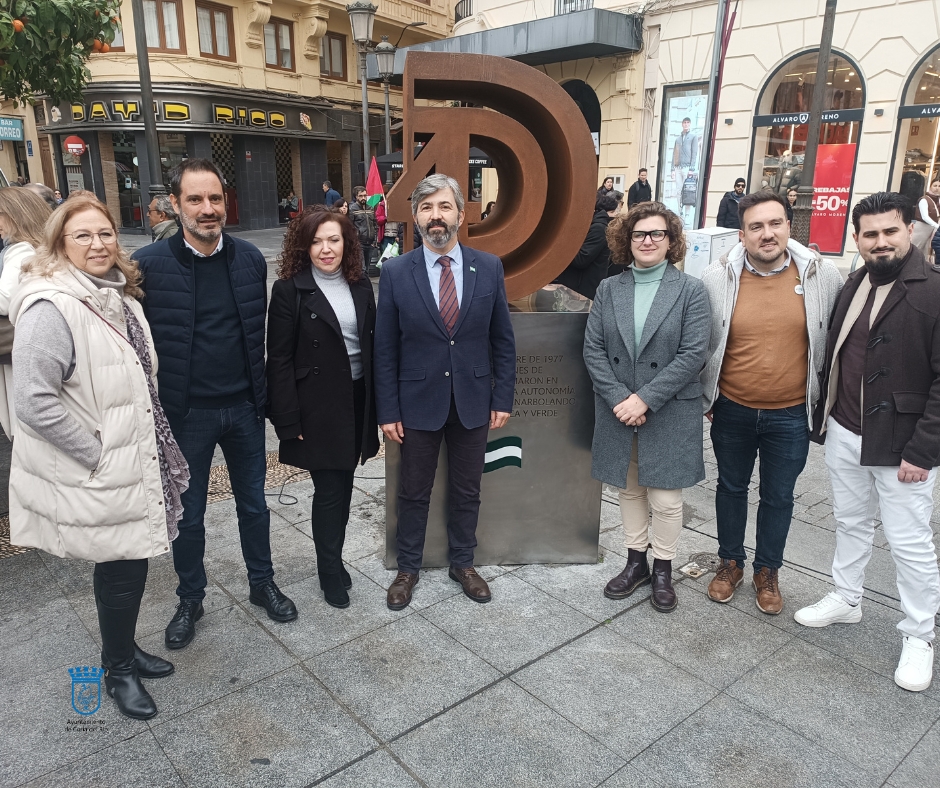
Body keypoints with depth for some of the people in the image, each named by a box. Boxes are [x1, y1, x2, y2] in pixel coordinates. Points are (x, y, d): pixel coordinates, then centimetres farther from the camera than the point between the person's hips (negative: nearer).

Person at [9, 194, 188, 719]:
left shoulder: (119, 296, 6)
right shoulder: (51, 308, -20)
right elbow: (35, 402, -24)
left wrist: (151, 446, 12)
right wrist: (98, 454, -18)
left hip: (135, 465, 7)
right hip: (97, 477, -7)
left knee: (130, 563, 19)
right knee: (122, 569, 7)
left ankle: (124, 648, 42)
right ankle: (118, 671, 31)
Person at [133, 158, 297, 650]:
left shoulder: (250, 258, -1)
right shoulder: (149, 264, -11)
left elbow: (259, 331, 6)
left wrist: (262, 393, 5)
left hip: (244, 407, 3)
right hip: (185, 412, -2)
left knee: (253, 503, 17)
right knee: (188, 514, 14)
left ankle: (262, 583, 38)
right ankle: (190, 600, 35)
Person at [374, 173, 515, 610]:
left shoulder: (489, 267, -2)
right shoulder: (395, 272, -6)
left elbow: (502, 339, 2)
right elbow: (385, 348, -4)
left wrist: (502, 398, -1)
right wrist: (388, 410, -6)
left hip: (473, 401, 1)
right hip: (418, 402, -1)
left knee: (467, 491, 16)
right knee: (413, 492, 13)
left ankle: (462, 563, 37)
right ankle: (407, 567, 34)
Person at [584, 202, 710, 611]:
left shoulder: (690, 290, -4)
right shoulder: (609, 289, 4)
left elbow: (692, 355, -11)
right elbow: (593, 349, 0)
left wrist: (644, 399, -17)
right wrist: (618, 399, -12)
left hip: (668, 413, -3)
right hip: (618, 410, 3)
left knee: (665, 498, 3)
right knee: (630, 489, 15)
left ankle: (663, 569, 25)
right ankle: (636, 561, 33)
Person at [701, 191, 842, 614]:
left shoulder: (822, 275, -8)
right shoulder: (717, 278, -9)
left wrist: (826, 400, 7)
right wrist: (703, 397, 5)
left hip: (791, 416, 0)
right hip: (732, 411, 1)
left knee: (778, 497, 14)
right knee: (731, 487, 18)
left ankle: (767, 570, 36)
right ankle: (730, 562, 39)